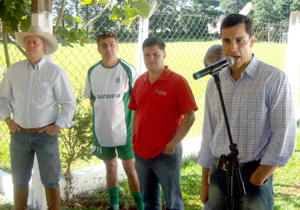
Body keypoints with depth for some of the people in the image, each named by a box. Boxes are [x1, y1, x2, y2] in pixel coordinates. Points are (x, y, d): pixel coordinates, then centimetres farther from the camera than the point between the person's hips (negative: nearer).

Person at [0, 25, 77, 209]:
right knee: (19, 181, 14)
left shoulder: (55, 72, -8)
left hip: (46, 134, -3)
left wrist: (57, 126, -8)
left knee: (51, 181, 8)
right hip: (20, 134, 3)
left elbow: (69, 104, -4)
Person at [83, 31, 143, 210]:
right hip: (102, 130, 4)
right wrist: (103, 113, 2)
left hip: (124, 129, -4)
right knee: (111, 167, 17)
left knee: (130, 168, 0)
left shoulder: (128, 70, -9)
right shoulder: (92, 72, 3)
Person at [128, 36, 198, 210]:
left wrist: (173, 143, -18)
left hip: (166, 153, -5)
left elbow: (190, 117, -13)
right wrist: (134, 139, 9)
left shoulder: (177, 82, -10)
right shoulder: (140, 82, 8)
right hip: (141, 153, 6)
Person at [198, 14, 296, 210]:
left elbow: (284, 138, -12)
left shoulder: (275, 79, -10)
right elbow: (209, 134, 11)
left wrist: (256, 181, -12)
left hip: (254, 176, -4)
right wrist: (205, 183, 11)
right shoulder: (214, 83, 6)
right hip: (218, 176, 5)